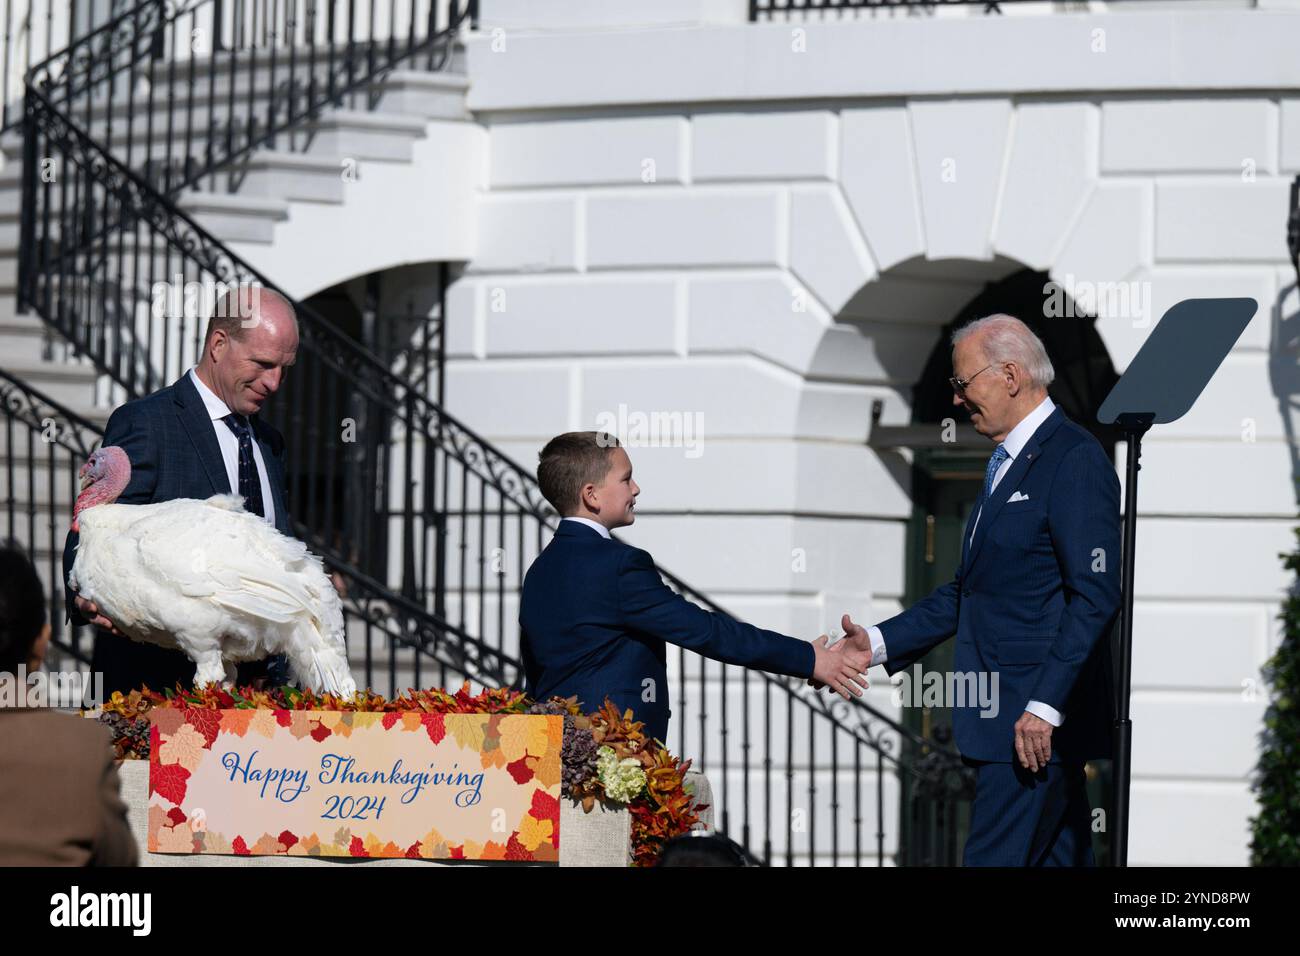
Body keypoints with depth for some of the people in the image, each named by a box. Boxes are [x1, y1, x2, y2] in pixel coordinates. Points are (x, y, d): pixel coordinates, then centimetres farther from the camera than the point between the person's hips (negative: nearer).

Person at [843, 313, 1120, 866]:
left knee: (994, 860, -13)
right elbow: (969, 590, 24)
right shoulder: (1007, 466, 20)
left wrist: (1043, 706, -23)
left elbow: (1095, 596, -19)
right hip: (1002, 719, 10)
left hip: (1037, 724, -10)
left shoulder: (1075, 462, -12)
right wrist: (879, 642, 15)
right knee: (1056, 859, 11)